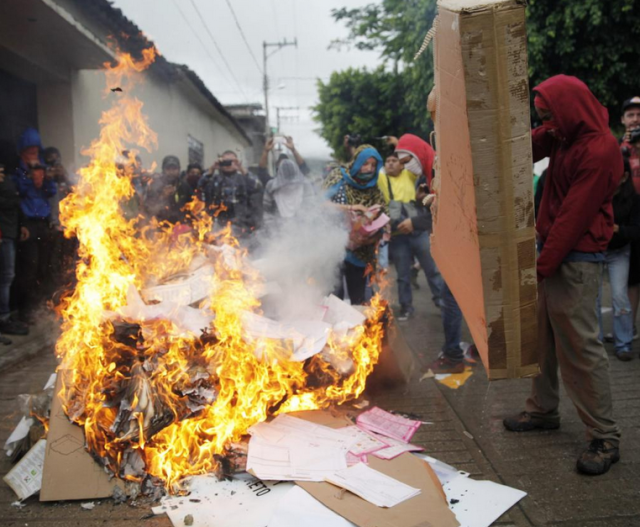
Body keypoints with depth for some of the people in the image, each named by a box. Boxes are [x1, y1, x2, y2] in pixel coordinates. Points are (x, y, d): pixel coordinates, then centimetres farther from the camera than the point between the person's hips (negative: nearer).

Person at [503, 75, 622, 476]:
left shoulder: (600, 152, -17)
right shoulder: (564, 136, 11)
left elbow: (574, 217, -19)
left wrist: (543, 266, -16)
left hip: (577, 262, -9)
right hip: (553, 252, 9)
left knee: (580, 347, -5)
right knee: (543, 336, 15)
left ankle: (605, 439, 7)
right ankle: (543, 410, 31)